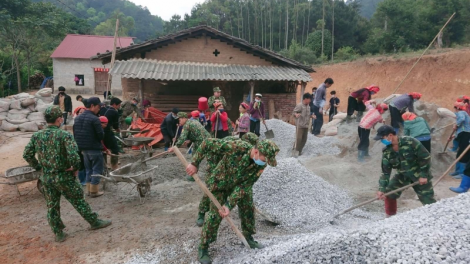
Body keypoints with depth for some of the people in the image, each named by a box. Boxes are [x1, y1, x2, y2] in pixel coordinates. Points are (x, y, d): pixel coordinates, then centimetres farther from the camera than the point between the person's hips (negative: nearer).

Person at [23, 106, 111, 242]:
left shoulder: (37, 136, 0)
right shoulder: (64, 135, -18)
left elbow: (27, 155, 3)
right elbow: (73, 155, -29)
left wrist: (38, 167, 13)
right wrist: (75, 168, -12)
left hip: (46, 177, 5)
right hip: (64, 177, -5)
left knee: (52, 206, 15)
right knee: (79, 201, 10)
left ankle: (58, 234, 26)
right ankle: (95, 222, 25)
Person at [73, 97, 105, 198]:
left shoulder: (77, 118, 9)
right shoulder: (94, 119, -17)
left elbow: (75, 134, 13)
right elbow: (101, 135, -17)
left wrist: (80, 145, 20)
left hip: (83, 148, 8)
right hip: (94, 148, -8)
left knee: (88, 169, 18)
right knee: (97, 169, 3)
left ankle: (89, 189, 22)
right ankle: (94, 191, 6)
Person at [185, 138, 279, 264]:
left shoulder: (261, 164, -24)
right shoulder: (236, 147, -39)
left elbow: (244, 186, -21)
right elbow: (208, 143, -30)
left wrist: (229, 205, -28)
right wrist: (194, 163, -28)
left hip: (241, 184, 4)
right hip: (220, 182, -4)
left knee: (248, 208, 8)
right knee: (215, 214, -8)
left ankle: (248, 237, 34)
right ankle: (203, 248, 9)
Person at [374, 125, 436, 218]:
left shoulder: (410, 142, -29)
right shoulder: (387, 152, -14)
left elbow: (425, 157, -20)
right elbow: (385, 172, -11)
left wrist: (424, 175, -18)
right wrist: (382, 189, -19)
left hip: (419, 174, -4)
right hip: (403, 174, 5)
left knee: (428, 200, -1)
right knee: (389, 192, -1)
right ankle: (390, 216, 16)